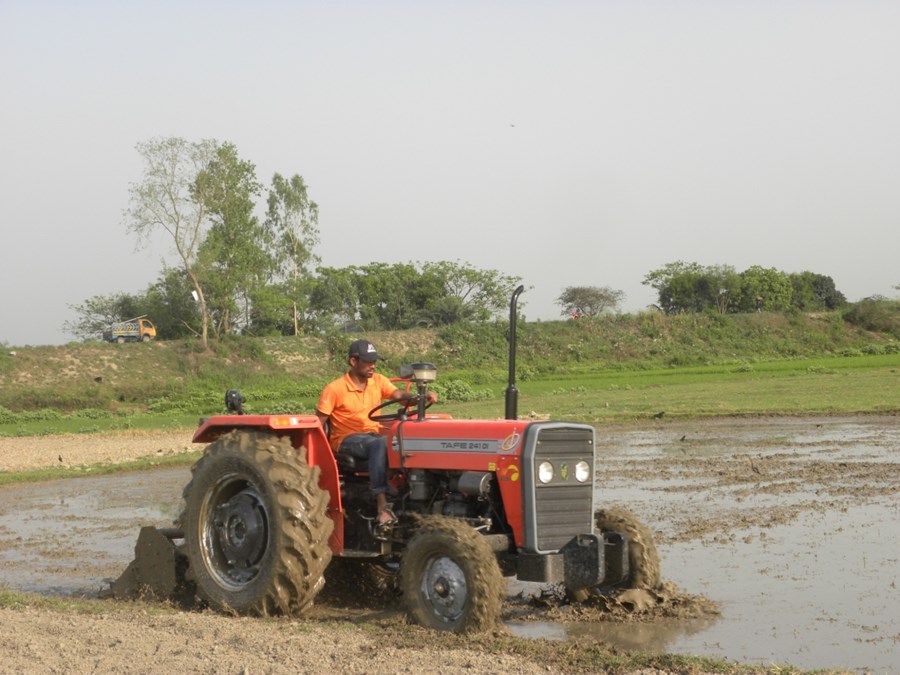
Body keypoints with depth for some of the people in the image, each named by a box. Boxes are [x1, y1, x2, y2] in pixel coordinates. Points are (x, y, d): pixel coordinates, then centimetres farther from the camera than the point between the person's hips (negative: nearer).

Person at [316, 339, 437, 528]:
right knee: (380, 444, -37)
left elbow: (400, 395, -10)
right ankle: (382, 507, -44)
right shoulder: (334, 389, -8)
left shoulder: (378, 381, 5)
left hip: (374, 436, 5)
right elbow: (318, 424, -6)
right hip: (347, 440, -5)